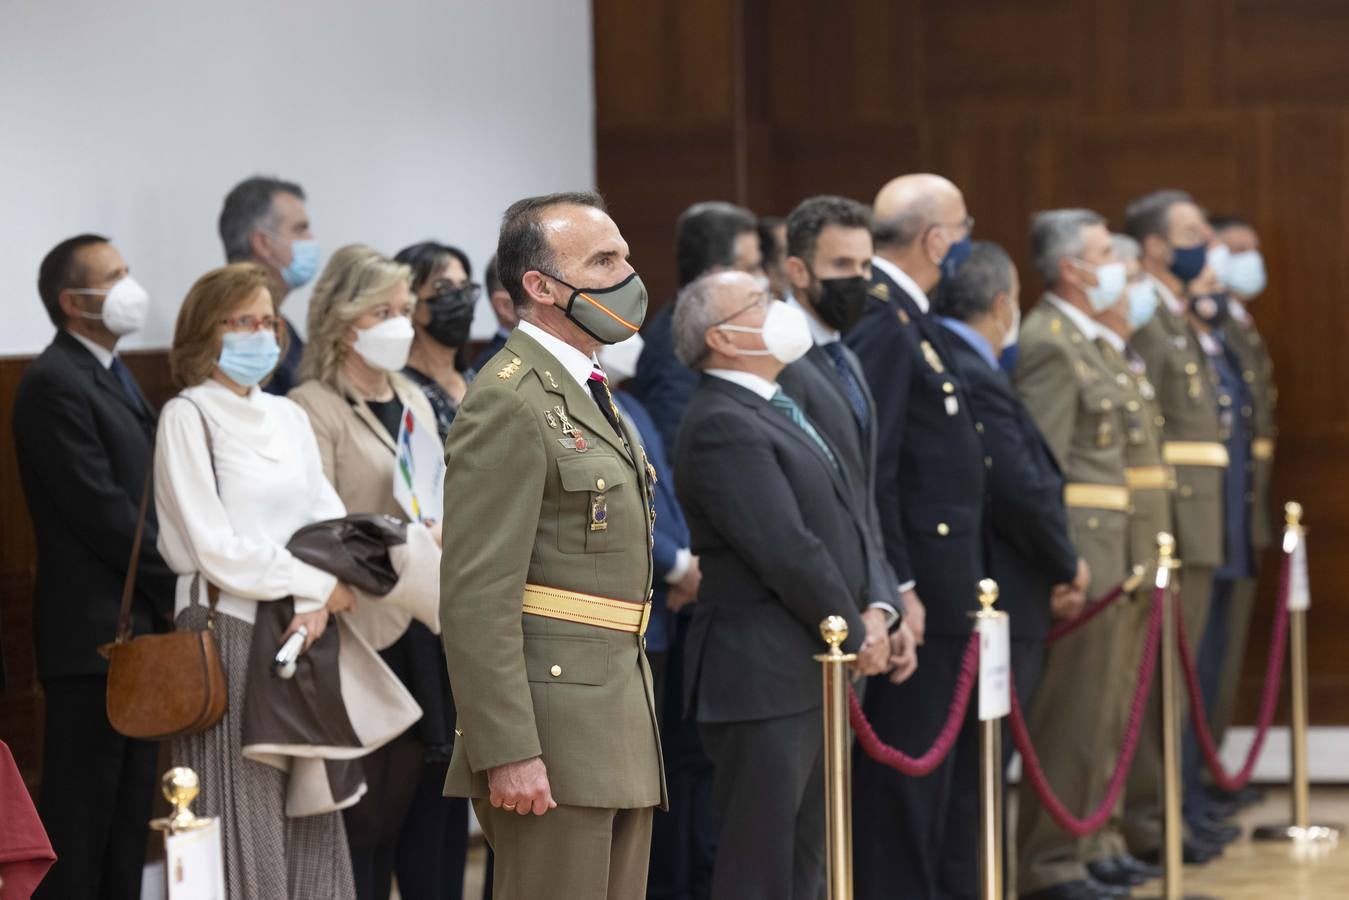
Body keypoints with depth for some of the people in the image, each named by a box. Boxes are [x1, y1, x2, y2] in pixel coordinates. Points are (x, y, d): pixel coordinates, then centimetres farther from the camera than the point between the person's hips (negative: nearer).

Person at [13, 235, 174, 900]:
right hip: (94, 628, -9)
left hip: (141, 625, 9)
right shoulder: (55, 384, -13)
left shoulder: (112, 376, 18)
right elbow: (101, 510, -18)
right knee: (82, 815, -6)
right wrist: (175, 588, -12)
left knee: (128, 817, 11)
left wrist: (169, 593, 6)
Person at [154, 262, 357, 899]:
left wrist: (316, 606, -10)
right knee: (247, 818, -6)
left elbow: (329, 520, 9)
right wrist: (321, 586, -10)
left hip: (303, 634, 6)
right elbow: (216, 547, -11)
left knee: (310, 818, 4)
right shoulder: (187, 416, -4)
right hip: (230, 632, -6)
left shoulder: (288, 417, 15)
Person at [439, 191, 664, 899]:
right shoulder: (509, 402, -12)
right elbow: (475, 595, -18)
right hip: (550, 732, -10)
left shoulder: (590, 394, 20)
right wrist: (508, 752, -23)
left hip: (618, 732, 10)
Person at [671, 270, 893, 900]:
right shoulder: (721, 427, -16)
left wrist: (871, 612, 6)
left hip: (815, 674, 10)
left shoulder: (776, 410, 16)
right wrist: (855, 634, -10)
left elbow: (844, 520, 19)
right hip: (766, 680, -10)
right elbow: (787, 551, -21)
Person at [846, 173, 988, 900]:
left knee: (948, 769, 16)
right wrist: (898, 590, -22)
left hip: (943, 590, 10)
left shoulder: (907, 319, 14)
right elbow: (871, 472, -22)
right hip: (916, 592, -10)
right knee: (906, 778, -3)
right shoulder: (880, 324, -18)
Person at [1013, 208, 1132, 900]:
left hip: (1096, 547, 10)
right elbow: (1043, 462, -19)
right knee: (1071, 718, -6)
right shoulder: (1050, 343, -14)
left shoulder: (1076, 338, 18)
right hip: (1075, 543, -10)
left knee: (1088, 716, 14)